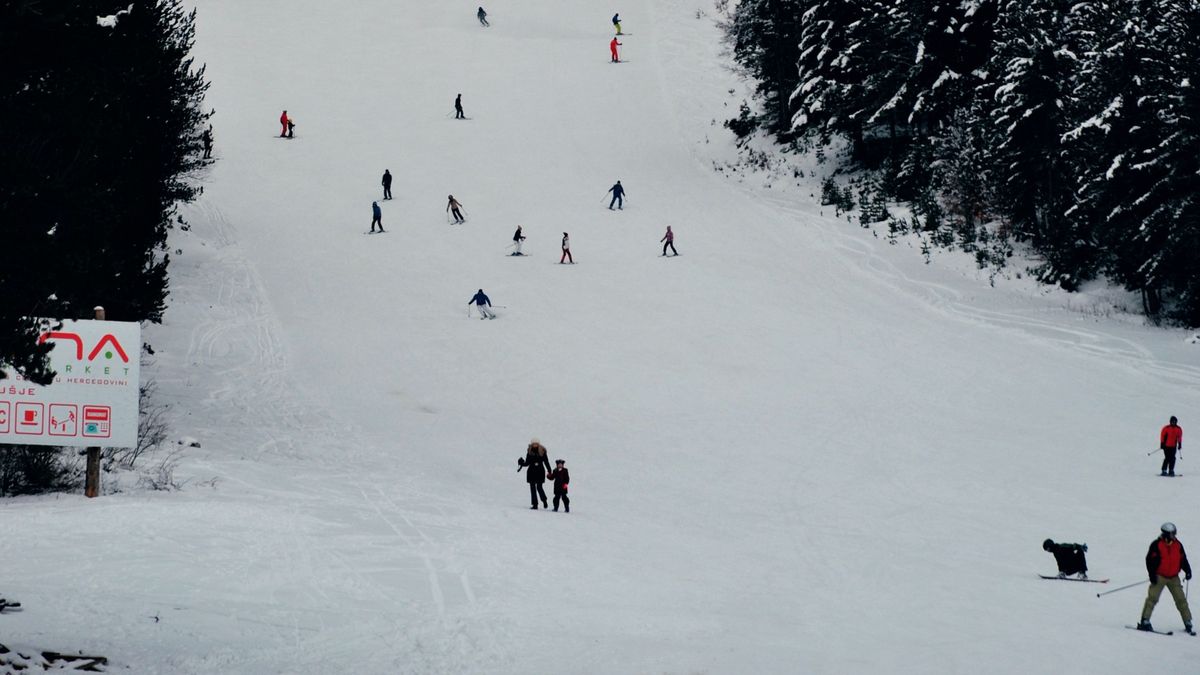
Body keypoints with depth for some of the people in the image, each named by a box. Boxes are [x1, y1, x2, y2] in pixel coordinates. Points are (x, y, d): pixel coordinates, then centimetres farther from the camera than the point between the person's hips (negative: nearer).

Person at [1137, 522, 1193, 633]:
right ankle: (1145, 622, -15)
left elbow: (1183, 559, 15)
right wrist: (1152, 574, -17)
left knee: (1181, 599, 3)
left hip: (1174, 578, 4)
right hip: (1159, 577, -4)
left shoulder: (1178, 545, 7)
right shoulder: (1157, 545, -7)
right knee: (1152, 598, -14)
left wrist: (1187, 570, 1)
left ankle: (1188, 623, 11)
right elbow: (1150, 560, -9)